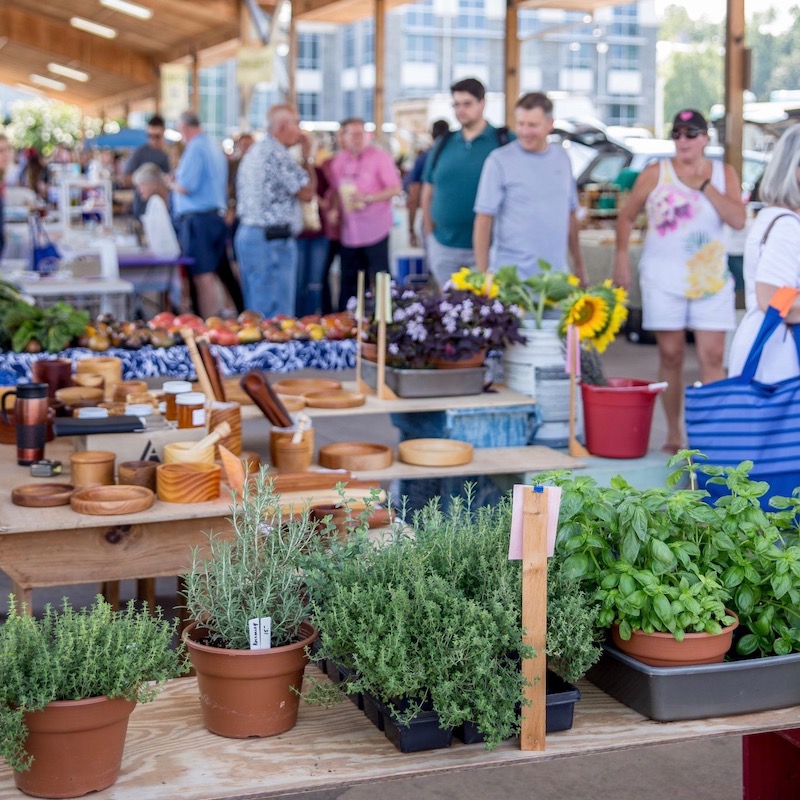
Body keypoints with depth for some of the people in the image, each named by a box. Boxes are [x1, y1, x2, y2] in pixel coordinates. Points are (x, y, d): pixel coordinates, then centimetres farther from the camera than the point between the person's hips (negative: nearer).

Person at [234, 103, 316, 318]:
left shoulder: (255, 150, 18)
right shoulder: (277, 153, -14)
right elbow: (307, 192, -10)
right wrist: (307, 157, 2)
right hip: (272, 240, -10)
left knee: (255, 312, 14)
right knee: (275, 316, -8)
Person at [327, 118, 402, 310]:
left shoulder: (379, 157, -2)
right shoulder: (337, 161, 11)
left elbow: (395, 188, -6)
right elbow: (333, 191, 18)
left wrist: (368, 198, -17)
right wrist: (333, 210, -2)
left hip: (375, 231, -4)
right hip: (348, 233, 5)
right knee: (349, 283, 10)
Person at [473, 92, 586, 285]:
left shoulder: (562, 158, 10)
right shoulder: (499, 161, -5)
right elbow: (483, 220, -6)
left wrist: (579, 265, 18)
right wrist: (482, 274, -11)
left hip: (557, 276, 4)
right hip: (511, 278, -4)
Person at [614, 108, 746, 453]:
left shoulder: (724, 174, 5)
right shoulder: (656, 174, 1)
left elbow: (738, 220, -8)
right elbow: (626, 217, 8)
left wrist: (705, 185, -12)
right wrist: (621, 259, 2)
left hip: (711, 279, 1)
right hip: (664, 279, -1)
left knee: (712, 357, -4)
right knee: (671, 355, 3)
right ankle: (674, 433, 13)